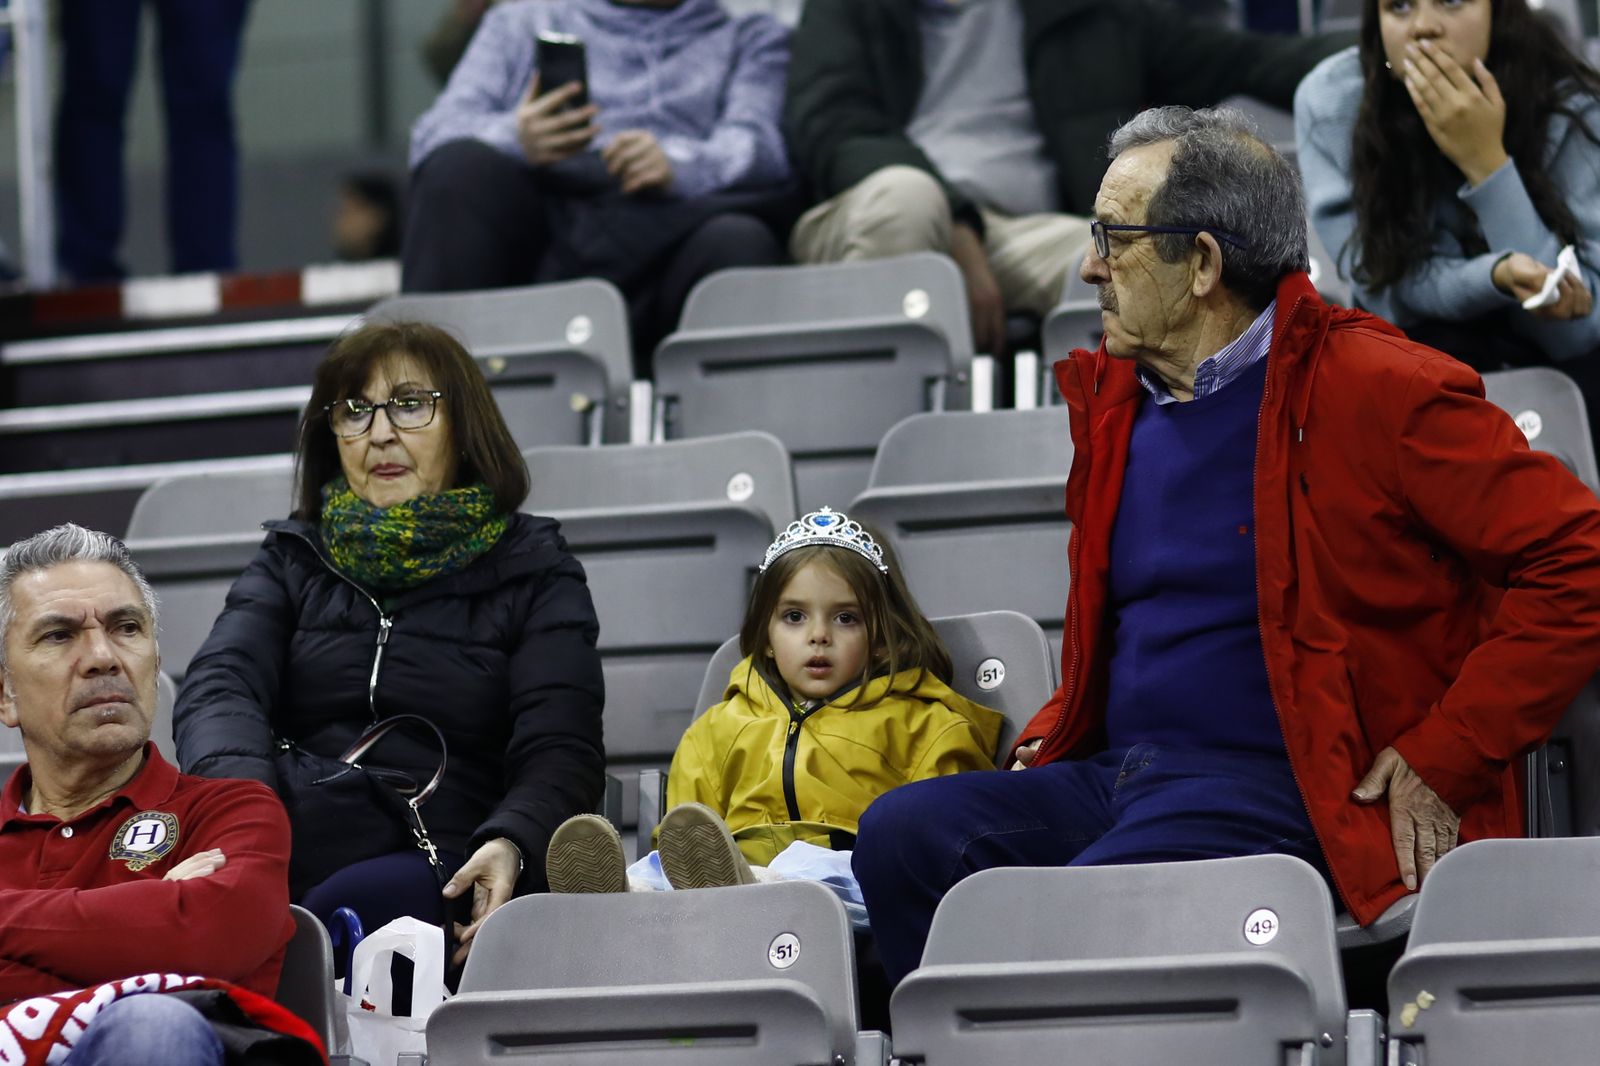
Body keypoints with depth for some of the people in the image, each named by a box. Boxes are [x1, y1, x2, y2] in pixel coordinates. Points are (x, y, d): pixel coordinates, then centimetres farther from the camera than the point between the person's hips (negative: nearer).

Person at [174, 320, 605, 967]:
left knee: (353, 900, -39)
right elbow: (219, 689, 5)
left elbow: (561, 753, 3)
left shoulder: (535, 576, 16)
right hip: (291, 859, 2)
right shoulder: (291, 563, 24)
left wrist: (509, 846, -23)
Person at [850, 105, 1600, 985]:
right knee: (903, 836, -17)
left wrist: (1444, 762, -11)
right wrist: (1048, 740, 16)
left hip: (1279, 796, -8)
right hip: (1115, 775, 8)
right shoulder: (1114, 401, 20)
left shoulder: (1374, 390, -5)